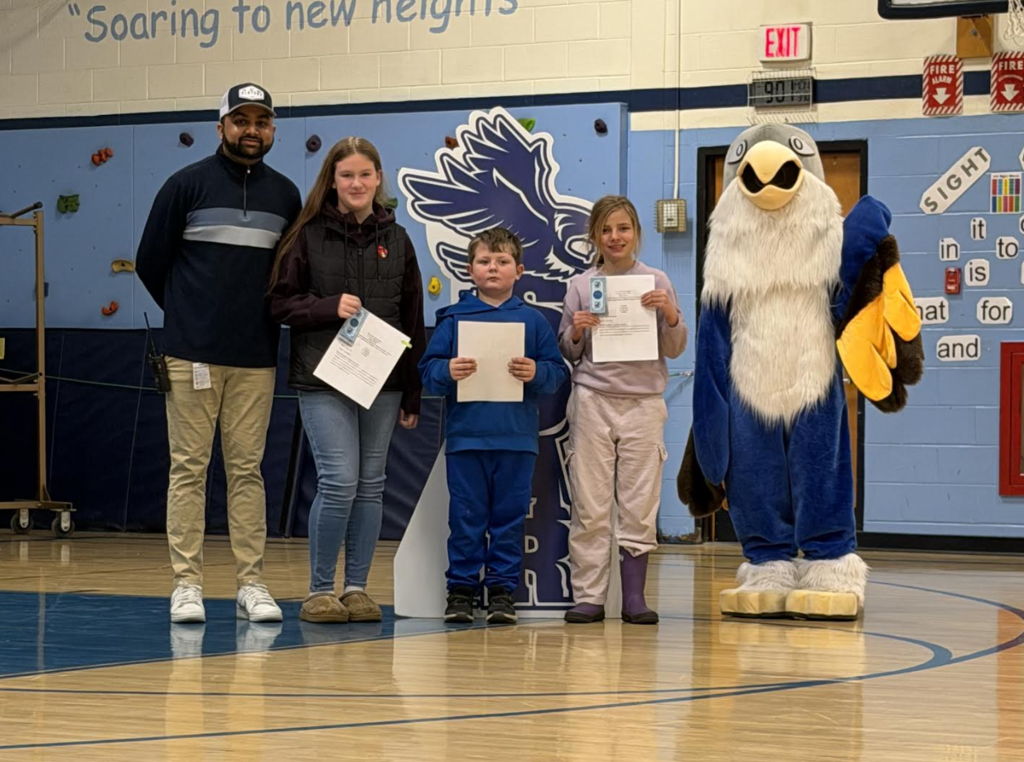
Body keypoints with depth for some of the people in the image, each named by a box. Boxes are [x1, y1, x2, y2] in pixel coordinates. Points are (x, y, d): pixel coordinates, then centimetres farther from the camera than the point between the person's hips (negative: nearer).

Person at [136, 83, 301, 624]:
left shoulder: (286, 195, 9)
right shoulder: (187, 185, 0)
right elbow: (150, 261, 5)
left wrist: (266, 318, 11)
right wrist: (188, 315, 11)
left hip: (257, 360, 3)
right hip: (192, 355, -3)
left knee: (247, 470, 5)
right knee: (188, 468, 0)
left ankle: (251, 583, 9)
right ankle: (186, 583, 3)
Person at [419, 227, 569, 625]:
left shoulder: (532, 320, 7)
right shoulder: (454, 318, 5)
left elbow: (558, 372, 5)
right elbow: (427, 370, 3)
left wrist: (537, 373, -14)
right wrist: (448, 372, -17)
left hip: (516, 438, 1)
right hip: (465, 435, -1)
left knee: (509, 517, 4)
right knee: (466, 517, 3)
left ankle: (502, 590, 11)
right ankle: (461, 588, 10)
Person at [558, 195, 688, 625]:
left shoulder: (656, 283, 5)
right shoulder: (581, 286, 5)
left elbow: (674, 350, 7)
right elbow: (566, 353, 10)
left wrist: (670, 316, -10)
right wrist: (576, 332, -10)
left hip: (643, 401, 0)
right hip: (593, 399, 0)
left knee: (639, 502, 1)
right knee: (590, 503, 0)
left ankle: (634, 596, 7)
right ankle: (588, 596, 3)